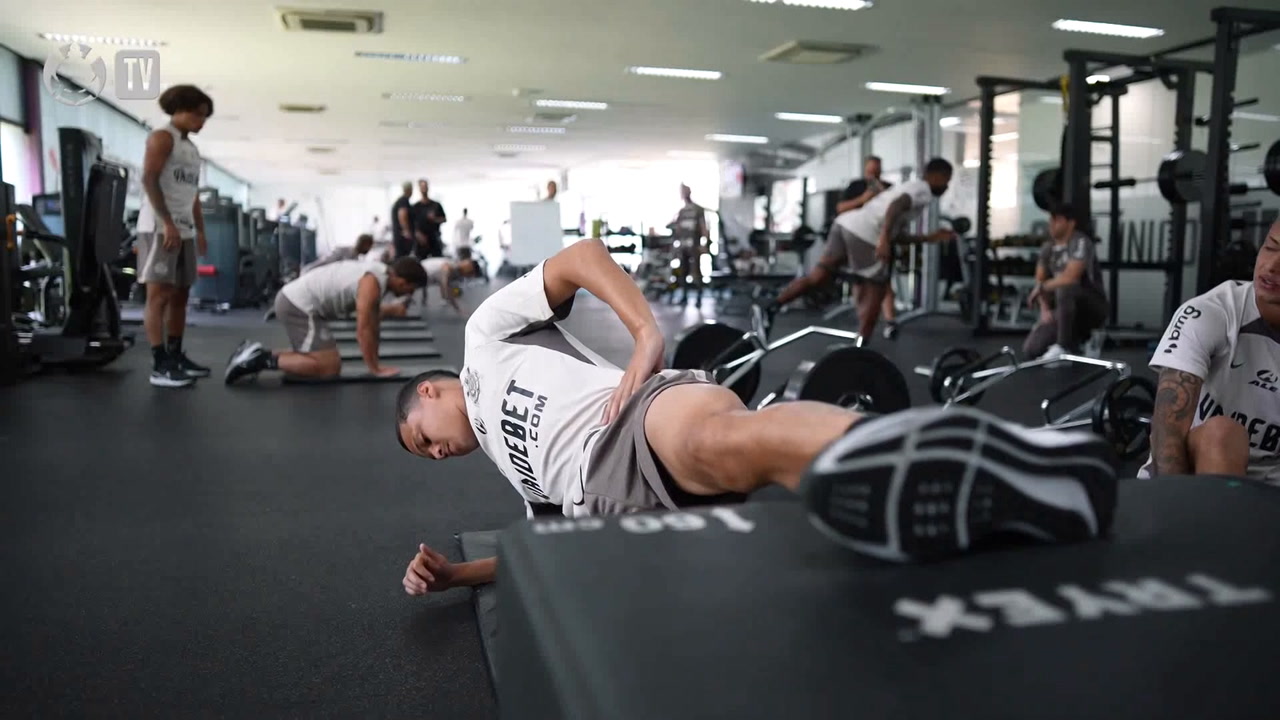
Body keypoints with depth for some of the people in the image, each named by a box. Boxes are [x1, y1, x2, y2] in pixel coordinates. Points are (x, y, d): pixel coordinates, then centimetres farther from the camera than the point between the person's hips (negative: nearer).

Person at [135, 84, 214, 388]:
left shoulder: (192, 148, 22)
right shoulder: (161, 138, -2)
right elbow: (149, 180, -13)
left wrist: (201, 230, 17)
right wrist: (167, 223, -19)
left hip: (185, 229, 9)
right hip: (160, 227, -9)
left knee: (180, 295, 9)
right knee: (159, 295, -10)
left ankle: (176, 356, 15)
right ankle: (159, 366, -12)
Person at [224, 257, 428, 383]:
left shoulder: (378, 274, 12)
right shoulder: (373, 283, -19)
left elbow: (371, 321, 18)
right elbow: (363, 329, -21)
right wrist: (375, 368, -16)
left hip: (294, 299, 10)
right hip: (299, 307, -10)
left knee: (325, 359, 20)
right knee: (330, 367, -12)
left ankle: (258, 354, 17)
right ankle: (262, 361, -11)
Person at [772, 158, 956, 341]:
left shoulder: (910, 188, 34)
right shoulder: (923, 190, 4)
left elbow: (897, 234, 32)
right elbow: (896, 205, -18)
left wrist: (930, 238, 36)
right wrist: (884, 239, -28)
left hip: (847, 223, 9)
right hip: (863, 235, -9)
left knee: (817, 276, 8)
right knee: (875, 292, 4)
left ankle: (770, 309, 0)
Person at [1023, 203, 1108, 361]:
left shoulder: (1081, 243, -17)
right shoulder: (1048, 247, 5)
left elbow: (1070, 278, -28)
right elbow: (1040, 280, 11)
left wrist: (1041, 288, -13)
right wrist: (1045, 309, -3)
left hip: (1092, 307, -7)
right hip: (1064, 309, 7)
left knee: (1064, 289, -40)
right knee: (1031, 349, -11)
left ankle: (1063, 347, -30)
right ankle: (1078, 339, 13)